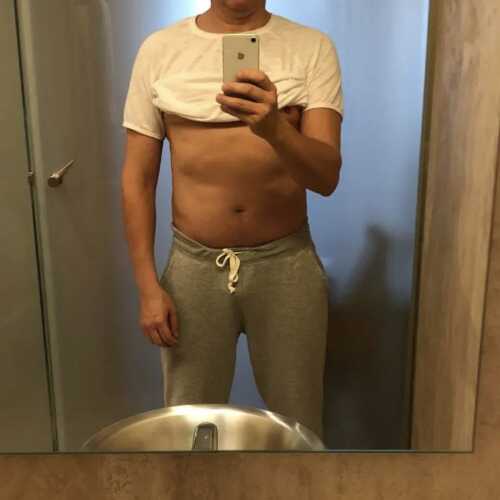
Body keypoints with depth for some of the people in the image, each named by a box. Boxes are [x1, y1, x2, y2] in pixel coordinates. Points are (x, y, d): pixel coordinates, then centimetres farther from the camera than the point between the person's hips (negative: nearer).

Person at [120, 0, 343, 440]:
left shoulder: (311, 48, -4)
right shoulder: (159, 50, 0)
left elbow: (327, 176, -14)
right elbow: (138, 178, 2)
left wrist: (274, 127, -34)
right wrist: (147, 285, -3)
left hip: (286, 263, 0)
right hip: (194, 265, 1)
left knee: (297, 423, 15)